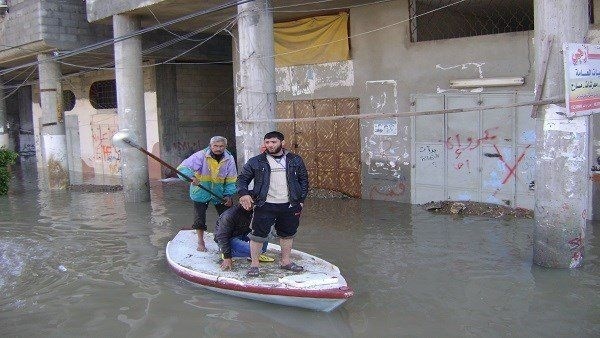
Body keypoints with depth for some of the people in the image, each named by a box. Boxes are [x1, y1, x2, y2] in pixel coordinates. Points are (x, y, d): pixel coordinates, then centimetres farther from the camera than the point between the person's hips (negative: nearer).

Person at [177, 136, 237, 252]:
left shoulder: (229, 159, -9)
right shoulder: (201, 156, -19)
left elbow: (231, 180, -4)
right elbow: (183, 168, -26)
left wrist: (229, 195, -15)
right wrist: (191, 176, -45)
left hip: (220, 193, 2)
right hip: (201, 192, -2)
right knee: (199, 218, 5)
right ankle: (201, 241, 25)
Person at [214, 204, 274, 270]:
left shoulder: (252, 212, -9)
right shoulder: (230, 214, -29)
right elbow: (222, 236, -27)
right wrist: (227, 258, -27)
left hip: (242, 235, 7)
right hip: (230, 239, -7)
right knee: (251, 249, -31)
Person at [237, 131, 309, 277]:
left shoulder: (295, 160, 5)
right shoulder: (256, 162, -1)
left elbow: (303, 180, 11)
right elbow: (243, 178, 4)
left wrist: (301, 200, 6)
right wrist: (244, 193, -14)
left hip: (289, 206, 2)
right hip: (265, 206, -2)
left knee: (287, 234, 15)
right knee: (258, 235, 0)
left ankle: (285, 261, 33)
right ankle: (254, 264, 15)